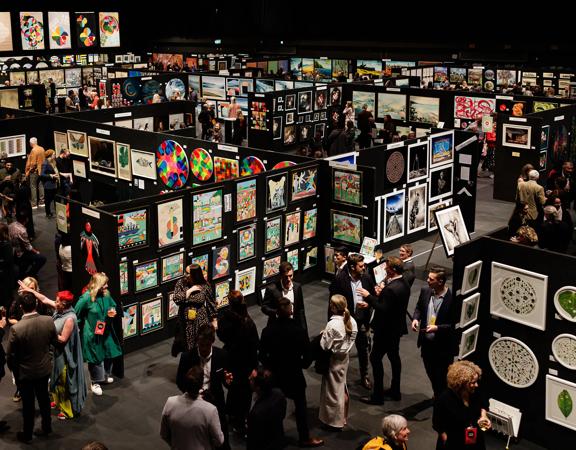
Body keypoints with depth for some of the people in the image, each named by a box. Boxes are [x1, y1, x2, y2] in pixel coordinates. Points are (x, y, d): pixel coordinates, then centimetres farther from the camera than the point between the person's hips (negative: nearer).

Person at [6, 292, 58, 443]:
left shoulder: (16, 328, -28)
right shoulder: (49, 321, -18)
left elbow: (10, 354, -17)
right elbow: (55, 342, -1)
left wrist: (14, 370, 2)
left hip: (25, 372, -3)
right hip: (44, 369, 3)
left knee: (28, 403, 15)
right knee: (43, 398, 24)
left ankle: (27, 434, 34)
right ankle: (46, 427, 40)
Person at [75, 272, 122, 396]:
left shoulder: (106, 295, -5)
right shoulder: (86, 298, -22)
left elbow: (113, 306, 14)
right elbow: (77, 315, -11)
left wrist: (113, 312, -8)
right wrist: (83, 327, -5)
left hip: (106, 332, 6)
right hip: (92, 334, -6)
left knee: (109, 354, 18)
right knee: (95, 358, 6)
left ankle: (105, 376, 42)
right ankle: (95, 382, 23)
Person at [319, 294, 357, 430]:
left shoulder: (332, 324, -28)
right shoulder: (351, 321, -8)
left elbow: (325, 346, -23)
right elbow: (352, 339, 3)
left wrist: (323, 335, -6)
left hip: (333, 360, -7)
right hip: (344, 358, 7)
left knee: (333, 390, 9)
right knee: (342, 387, 24)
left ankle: (335, 421, 23)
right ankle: (344, 416, 39)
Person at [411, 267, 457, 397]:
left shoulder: (452, 298, -23)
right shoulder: (425, 291, -4)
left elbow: (455, 323, -18)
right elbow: (419, 307, 14)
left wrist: (438, 328, -26)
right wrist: (415, 318, -5)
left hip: (443, 346, -6)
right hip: (427, 342, 6)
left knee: (442, 377, 9)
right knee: (431, 372, 24)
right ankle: (437, 396, 47)